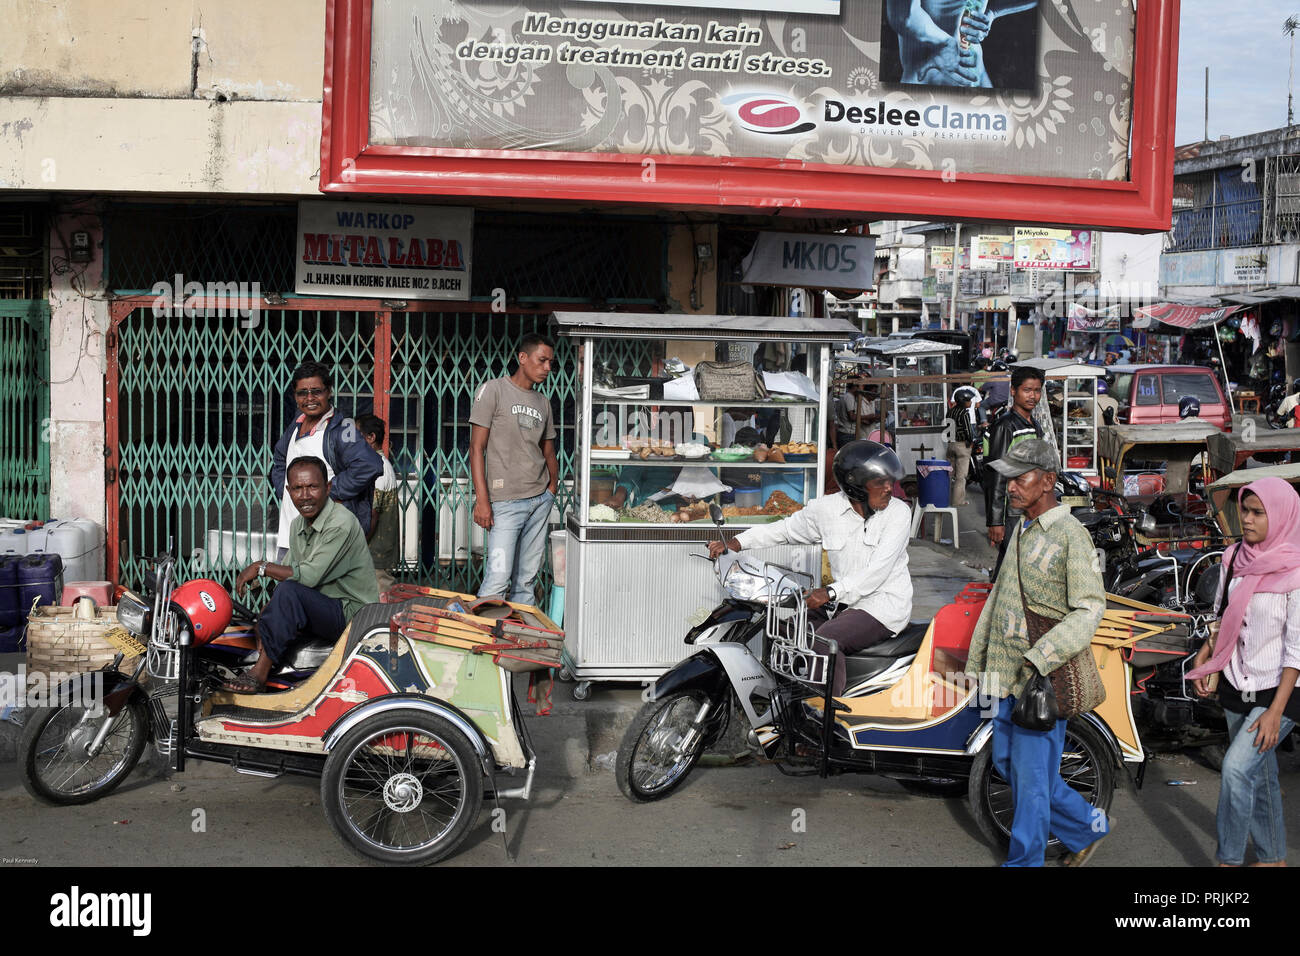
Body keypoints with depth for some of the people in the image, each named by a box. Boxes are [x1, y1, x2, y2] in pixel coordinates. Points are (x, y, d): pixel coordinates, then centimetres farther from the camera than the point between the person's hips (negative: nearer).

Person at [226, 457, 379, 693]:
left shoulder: (341, 523, -19)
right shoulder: (298, 525, 10)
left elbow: (308, 576, -24)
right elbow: (291, 573, 11)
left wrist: (261, 567, -13)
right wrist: (268, 614, -5)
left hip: (352, 614, -9)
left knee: (290, 590, -29)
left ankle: (260, 672, -23)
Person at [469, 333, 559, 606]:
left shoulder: (543, 402, 16)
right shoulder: (493, 390, -2)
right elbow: (477, 447, -7)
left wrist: (552, 487, 9)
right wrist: (482, 500, -14)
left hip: (540, 500, 6)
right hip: (505, 501, -6)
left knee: (527, 579, 8)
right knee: (499, 578, -13)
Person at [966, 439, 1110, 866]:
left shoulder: (1071, 535, -14)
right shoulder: (1021, 527, 13)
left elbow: (1089, 610, -19)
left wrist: (1038, 658, -27)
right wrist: (976, 656, 21)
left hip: (1041, 678, -9)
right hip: (1005, 673, 9)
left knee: (1031, 774, -1)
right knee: (1007, 762, 16)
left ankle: (1024, 860, 12)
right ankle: (1087, 826, 32)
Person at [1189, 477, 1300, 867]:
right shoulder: (1236, 558, 2)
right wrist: (1205, 653, 0)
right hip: (1236, 687, 6)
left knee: (1236, 768, -17)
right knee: (1259, 777, 15)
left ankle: (1228, 859, -5)